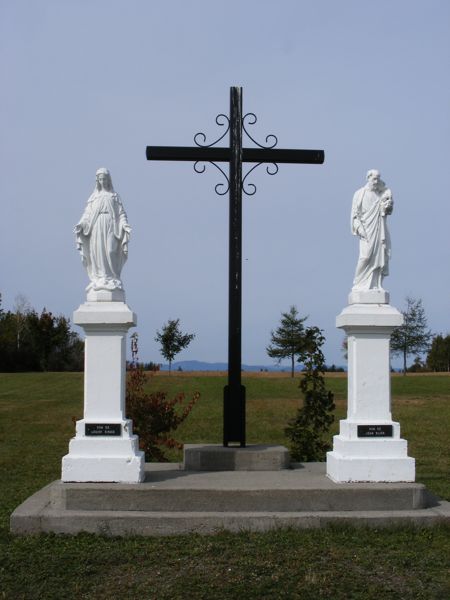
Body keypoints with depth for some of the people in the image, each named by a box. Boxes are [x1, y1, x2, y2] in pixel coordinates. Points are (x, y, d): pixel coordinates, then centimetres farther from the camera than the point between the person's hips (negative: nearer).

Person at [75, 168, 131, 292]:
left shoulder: (114, 196, 14)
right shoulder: (94, 197, 17)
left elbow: (121, 212, 6)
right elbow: (87, 213, 10)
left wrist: (124, 224, -11)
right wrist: (81, 224, -7)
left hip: (110, 226, -2)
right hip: (96, 226, 2)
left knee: (110, 251, -12)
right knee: (97, 252, -6)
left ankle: (112, 279, -10)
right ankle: (99, 280, -5)